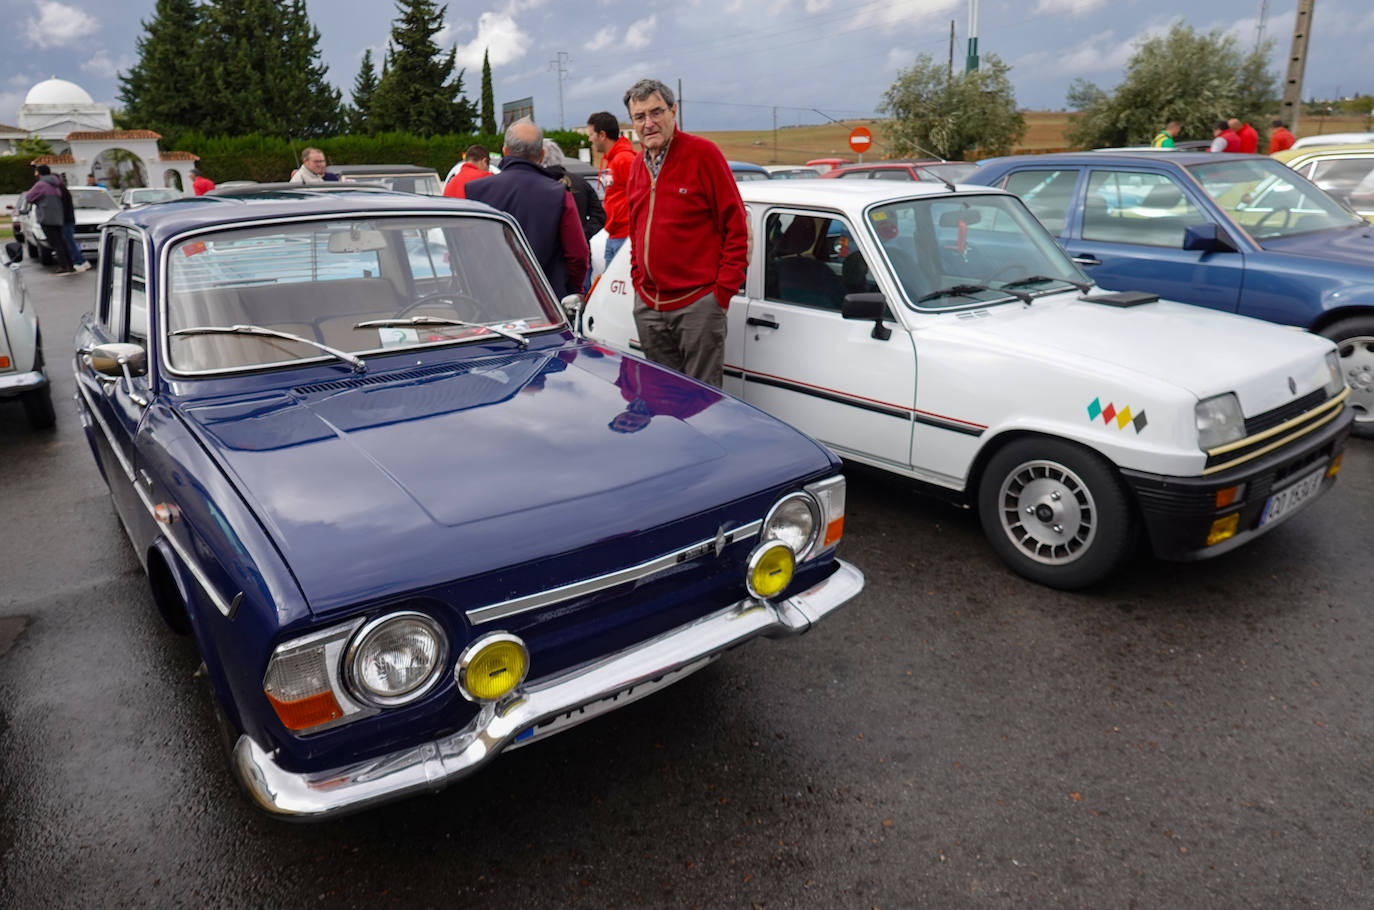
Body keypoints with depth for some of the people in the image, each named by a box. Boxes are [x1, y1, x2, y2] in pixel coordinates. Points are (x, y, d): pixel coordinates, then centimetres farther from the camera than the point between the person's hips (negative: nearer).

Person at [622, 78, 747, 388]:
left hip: (698, 304, -6)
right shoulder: (637, 165, 13)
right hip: (647, 307, 7)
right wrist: (638, 282, 13)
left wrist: (723, 290, -11)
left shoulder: (703, 153, -7)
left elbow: (736, 225, -8)